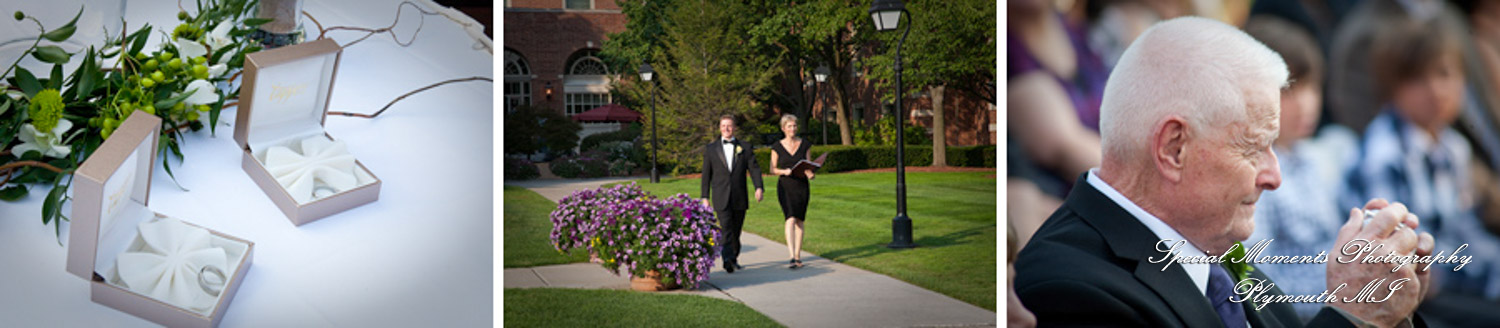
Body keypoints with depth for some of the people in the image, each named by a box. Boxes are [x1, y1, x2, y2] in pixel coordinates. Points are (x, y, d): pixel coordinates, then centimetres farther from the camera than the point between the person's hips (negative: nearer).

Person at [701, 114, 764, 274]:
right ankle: (728, 260, -26)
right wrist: (705, 197, 4)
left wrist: (759, 187, -14)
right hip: (721, 198, -2)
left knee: (736, 231, 10)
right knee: (726, 229, -17)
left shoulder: (744, 147, 9)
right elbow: (706, 175, 9)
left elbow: (754, 169, 2)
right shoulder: (711, 148, 8)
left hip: (739, 199, 2)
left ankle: (734, 259, 26)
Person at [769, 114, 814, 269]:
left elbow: (808, 167, 9)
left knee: (799, 221, 6)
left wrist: (810, 174, -13)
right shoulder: (777, 147, 1)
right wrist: (784, 171, -14)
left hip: (802, 185, 2)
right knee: (790, 219, -16)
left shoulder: (804, 145, 6)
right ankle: (792, 257, -21)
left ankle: (798, 256, 17)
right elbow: (772, 169, 5)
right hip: (785, 186, -2)